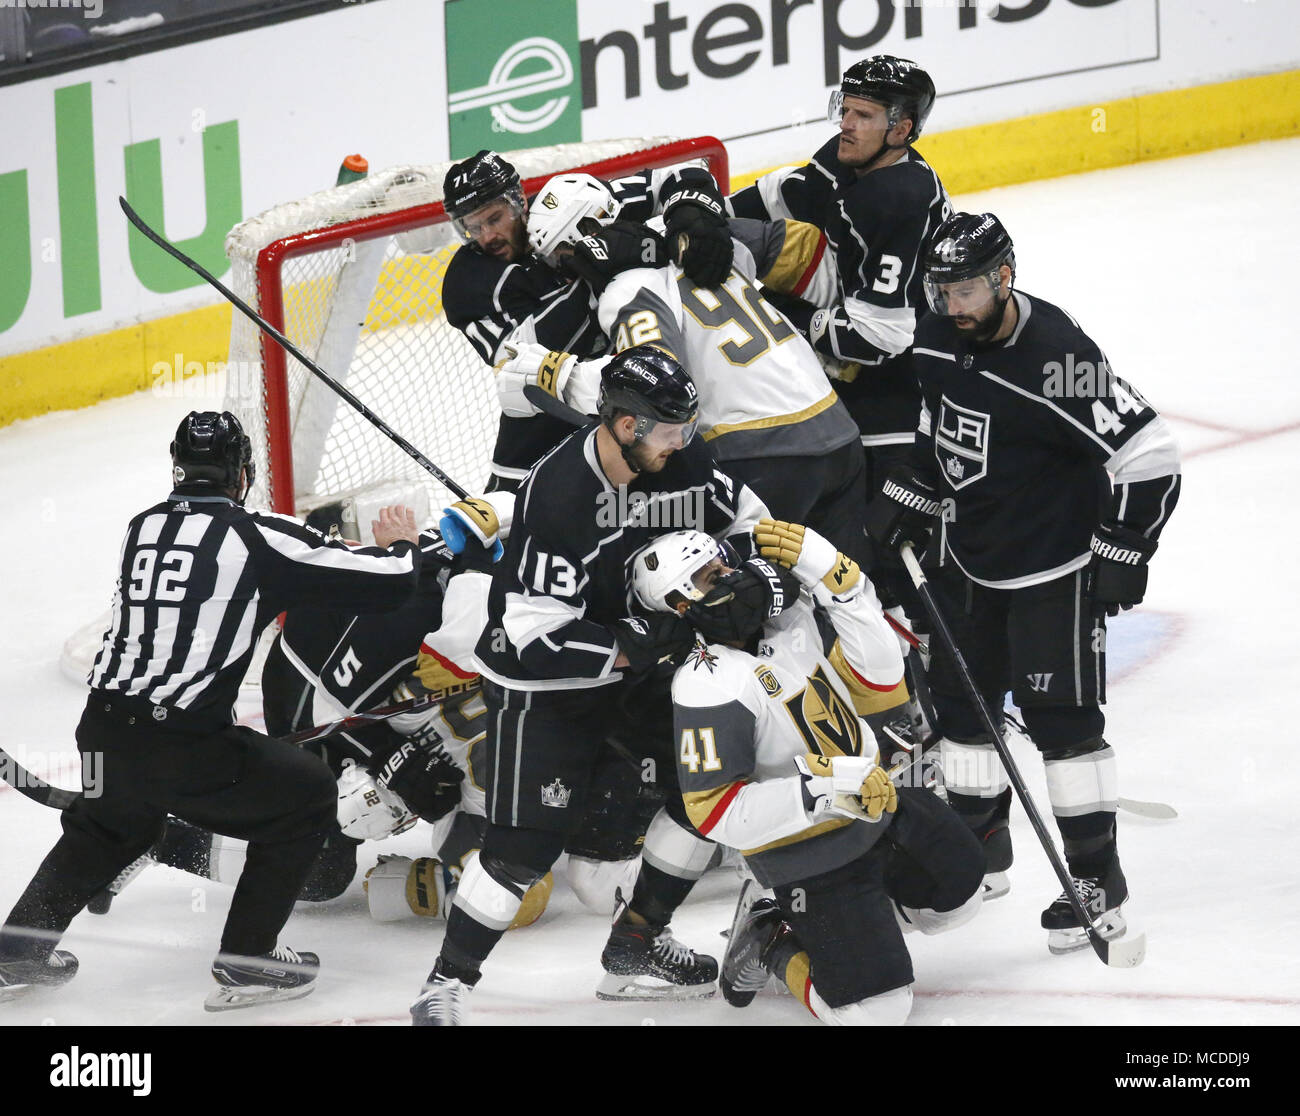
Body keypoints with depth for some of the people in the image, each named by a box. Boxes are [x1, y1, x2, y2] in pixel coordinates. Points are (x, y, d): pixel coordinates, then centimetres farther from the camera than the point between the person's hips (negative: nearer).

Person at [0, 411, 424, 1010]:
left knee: (110, 823, 36)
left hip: (104, 734, 6)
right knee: (306, 795, 14)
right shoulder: (260, 536, -6)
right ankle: (245, 961, 12)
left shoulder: (143, 527, 11)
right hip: (186, 751, -6)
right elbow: (387, 583, -5)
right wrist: (400, 545, 20)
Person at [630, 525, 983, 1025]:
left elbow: (879, 678, -9)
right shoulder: (707, 684, -25)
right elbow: (716, 813, -28)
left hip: (878, 802, 7)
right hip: (811, 858, -7)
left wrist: (829, 572, -18)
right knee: (874, 1008, -9)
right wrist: (829, 787, -33)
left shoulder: (793, 618, -4)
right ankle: (770, 944, 16)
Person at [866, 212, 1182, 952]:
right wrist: (907, 504, 12)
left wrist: (1120, 556, -20)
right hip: (968, 559, 8)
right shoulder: (940, 342, -4)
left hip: (1053, 567, -7)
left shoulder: (1060, 358, -27)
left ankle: (1098, 883, 0)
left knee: (1062, 717, -7)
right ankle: (982, 854, 31)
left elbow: (1149, 456, -24)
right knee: (961, 700, 14)